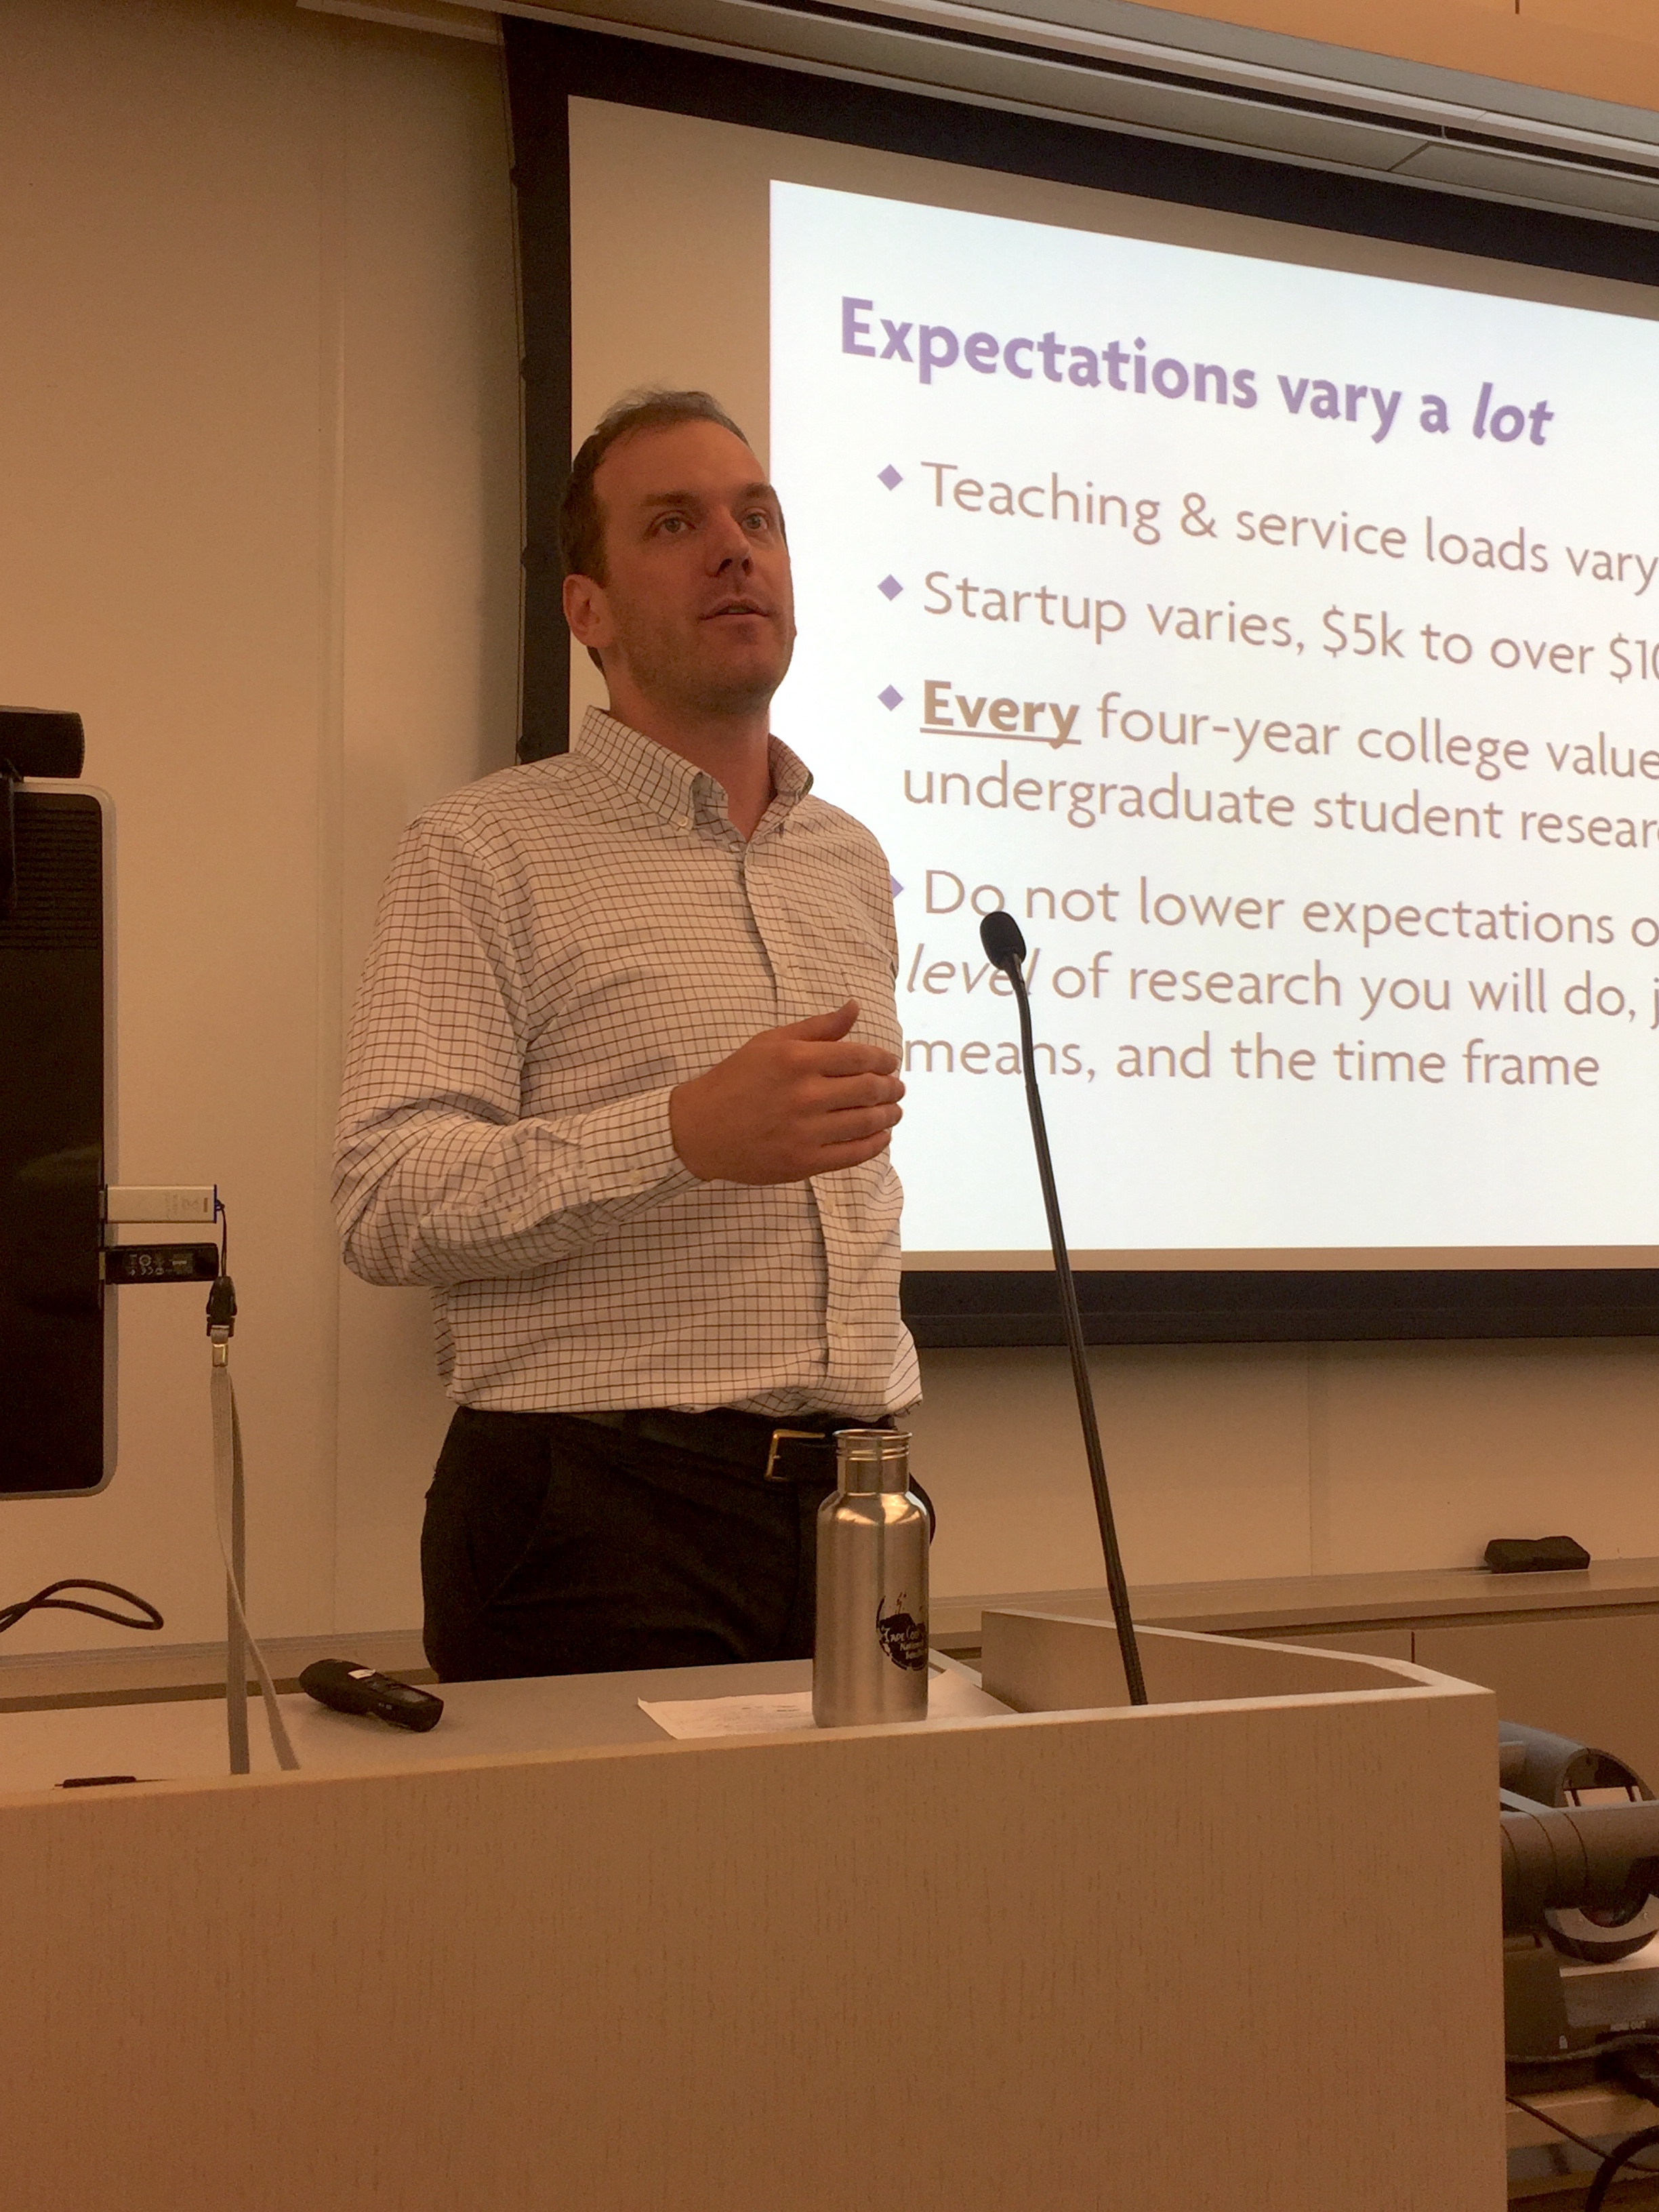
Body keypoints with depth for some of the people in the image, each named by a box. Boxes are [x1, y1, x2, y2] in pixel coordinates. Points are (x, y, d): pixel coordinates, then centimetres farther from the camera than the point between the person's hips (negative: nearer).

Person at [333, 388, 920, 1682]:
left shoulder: (851, 861, 17)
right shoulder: (489, 851, -3)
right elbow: (386, 1205, -13)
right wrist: (683, 1138, -24)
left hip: (849, 1505, 6)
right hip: (605, 1521, -5)